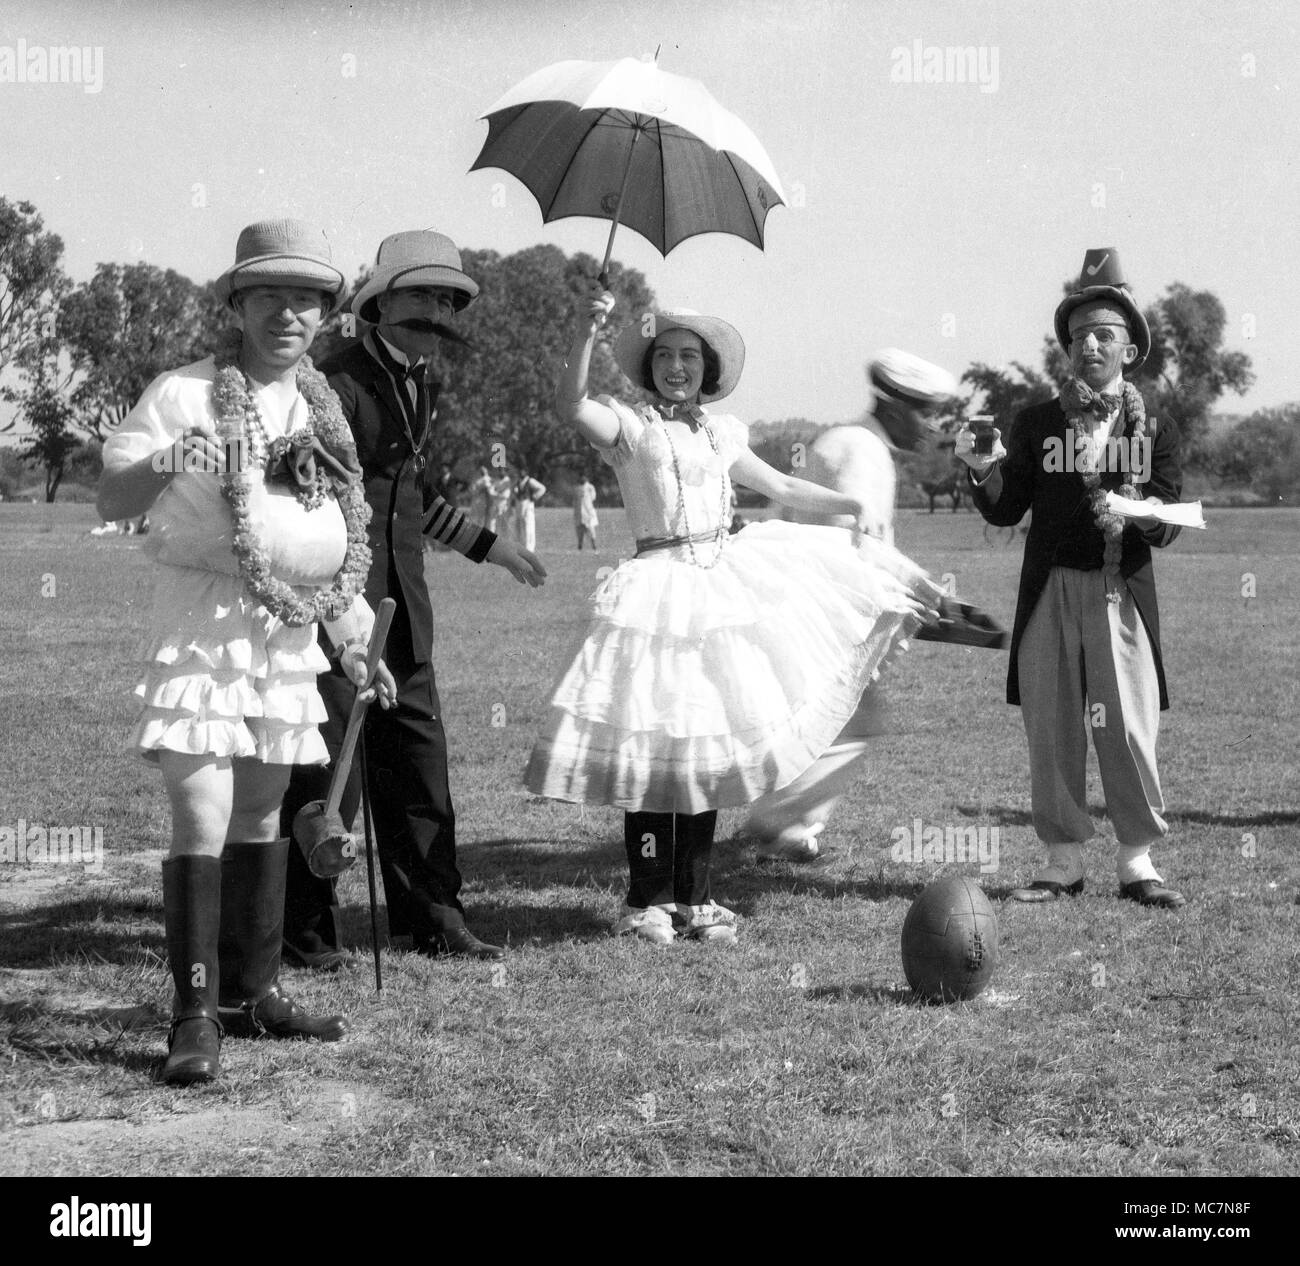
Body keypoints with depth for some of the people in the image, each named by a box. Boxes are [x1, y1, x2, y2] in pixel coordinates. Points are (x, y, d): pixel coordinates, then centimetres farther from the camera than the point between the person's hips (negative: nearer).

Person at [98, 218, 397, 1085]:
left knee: (263, 814, 13)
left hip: (291, 631, 6)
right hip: (204, 622, -6)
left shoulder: (324, 410, 14)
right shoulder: (183, 394, -5)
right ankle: (195, 1016, -11)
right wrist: (164, 463, -26)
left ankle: (252, 990, 23)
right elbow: (112, 502, -6)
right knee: (203, 815, -14)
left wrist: (350, 637, 19)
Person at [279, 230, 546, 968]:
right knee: (328, 759, -4)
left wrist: (492, 547, 29)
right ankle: (310, 931, 7)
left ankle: (431, 918, 18)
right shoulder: (339, 381, -11)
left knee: (418, 755, 10)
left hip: (403, 602, 8)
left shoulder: (422, 385, 15)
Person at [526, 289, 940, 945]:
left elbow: (780, 486, 28)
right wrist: (584, 336, -37)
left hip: (724, 583, 6)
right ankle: (649, 902, 3)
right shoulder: (630, 426, -3)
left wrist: (853, 503, 33)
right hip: (662, 590, -6)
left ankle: (693, 899, 16)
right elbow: (569, 405, -23)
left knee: (710, 747, 8)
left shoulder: (720, 434, 13)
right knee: (657, 747, -8)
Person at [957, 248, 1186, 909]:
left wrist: (1147, 515, -19)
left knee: (1129, 726, -3)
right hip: (1050, 591, 1)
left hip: (1123, 593, -1)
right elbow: (1004, 509, 6)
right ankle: (1063, 860, 11)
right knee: (1052, 727, 2)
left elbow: (1169, 523, 4)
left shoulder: (1154, 428, 9)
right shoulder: (1037, 423, 10)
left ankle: (1137, 862, 8)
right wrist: (984, 470, -13)